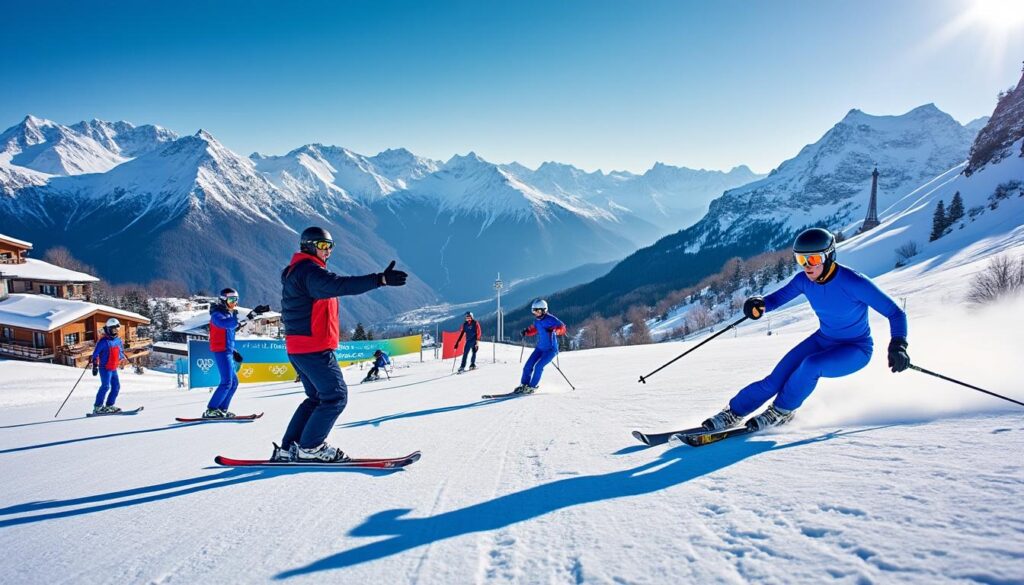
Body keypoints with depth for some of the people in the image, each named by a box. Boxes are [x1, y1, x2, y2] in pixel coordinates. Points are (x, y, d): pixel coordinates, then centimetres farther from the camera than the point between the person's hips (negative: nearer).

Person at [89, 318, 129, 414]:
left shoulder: (119, 341, 10)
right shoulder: (103, 341, -11)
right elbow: (95, 354, -11)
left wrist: (123, 359, 26)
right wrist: (95, 365, -15)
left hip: (114, 368, 7)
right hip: (105, 368, -7)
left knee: (116, 386, 4)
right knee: (106, 386, -14)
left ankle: (109, 406, 13)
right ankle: (97, 407, -8)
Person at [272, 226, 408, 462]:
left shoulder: (295, 272, 19)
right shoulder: (310, 271, -15)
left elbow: (288, 312, 26)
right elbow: (340, 285, -34)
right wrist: (381, 279, -42)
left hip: (296, 348, 11)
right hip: (314, 348, -11)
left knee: (317, 397, 18)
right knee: (336, 396, -4)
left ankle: (288, 448, 18)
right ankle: (311, 447, 0)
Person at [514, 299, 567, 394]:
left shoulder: (550, 319, -18)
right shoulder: (536, 320, 3)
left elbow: (562, 328, -22)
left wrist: (554, 329, -40)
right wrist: (526, 332, 5)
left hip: (551, 349, -7)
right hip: (540, 348, 7)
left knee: (538, 366, -18)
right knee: (528, 366, -1)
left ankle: (532, 387, -2)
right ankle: (523, 385, 15)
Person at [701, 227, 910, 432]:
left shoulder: (854, 282, -28)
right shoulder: (804, 280, -12)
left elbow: (895, 313, -20)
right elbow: (778, 298, 3)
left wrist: (898, 346, -35)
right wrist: (760, 305, -20)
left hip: (856, 349, -5)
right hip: (823, 339, 5)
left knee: (810, 365, -32)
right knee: (776, 380, -10)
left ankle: (781, 411, -9)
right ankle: (733, 413, 4)